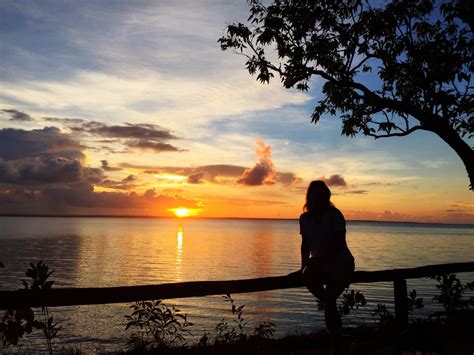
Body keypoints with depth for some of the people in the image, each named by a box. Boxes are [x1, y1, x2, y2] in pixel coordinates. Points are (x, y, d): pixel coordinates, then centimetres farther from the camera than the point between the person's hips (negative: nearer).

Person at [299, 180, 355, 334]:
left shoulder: (334, 215, -12)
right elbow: (305, 245, 8)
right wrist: (304, 266, -4)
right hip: (320, 263, 4)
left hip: (340, 264, -4)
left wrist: (322, 260, -25)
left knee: (329, 299, -15)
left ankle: (335, 332, 8)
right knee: (307, 276, -27)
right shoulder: (305, 218, 3)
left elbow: (339, 243, -17)